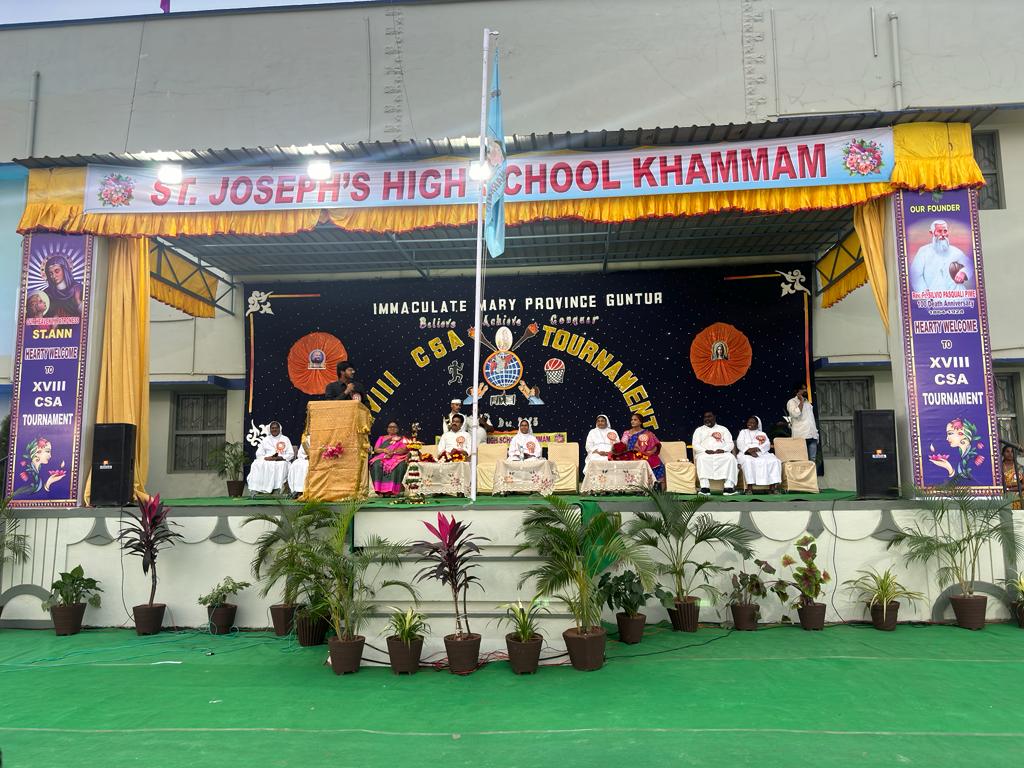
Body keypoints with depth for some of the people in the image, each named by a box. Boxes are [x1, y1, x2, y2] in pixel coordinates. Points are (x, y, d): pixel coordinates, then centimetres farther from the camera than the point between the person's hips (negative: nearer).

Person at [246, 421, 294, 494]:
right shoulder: (265, 440, 21)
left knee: (281, 465, -38)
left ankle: (277, 489, -43)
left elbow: (291, 454, 6)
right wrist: (266, 458, -10)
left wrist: (280, 457, -11)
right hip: (266, 461, 2)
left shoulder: (285, 439, 15)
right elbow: (259, 454, 12)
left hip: (281, 461, -2)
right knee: (256, 464, -29)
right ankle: (255, 490, -36)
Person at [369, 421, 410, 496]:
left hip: (397, 458, -2)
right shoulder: (381, 438, 24)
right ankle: (380, 490, -37)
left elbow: (405, 449, 1)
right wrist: (384, 450, -10)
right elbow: (375, 449, 11)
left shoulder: (402, 439, 19)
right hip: (382, 458, 2)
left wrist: (393, 452, -15)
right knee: (377, 465, -34)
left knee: (399, 466, -37)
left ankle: (391, 490, -41)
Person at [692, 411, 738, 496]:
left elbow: (730, 443, 11)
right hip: (704, 454, -1)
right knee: (701, 459, -37)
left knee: (730, 457, -33)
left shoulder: (723, 429, 22)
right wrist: (706, 451, -13)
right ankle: (705, 487, -43)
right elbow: (695, 445, 6)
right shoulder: (699, 430, 20)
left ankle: (729, 486, -37)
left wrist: (723, 450, -12)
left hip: (721, 454, 1)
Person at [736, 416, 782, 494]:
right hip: (746, 454, -2)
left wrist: (757, 448, -13)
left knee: (774, 461, -28)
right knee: (748, 461, -39)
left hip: (761, 453, 2)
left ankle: (774, 486, -33)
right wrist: (749, 450, -14)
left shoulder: (762, 434, 26)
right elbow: (740, 444, 6)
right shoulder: (743, 432, 23)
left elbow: (767, 445, 8)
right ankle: (749, 486, -41)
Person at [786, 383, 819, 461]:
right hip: (801, 436, -7)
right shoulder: (791, 402, 0)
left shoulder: (807, 402, 22)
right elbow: (796, 414, -19)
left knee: (812, 459, 3)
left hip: (812, 435, 7)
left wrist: (816, 433, 18)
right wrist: (801, 401, -9)